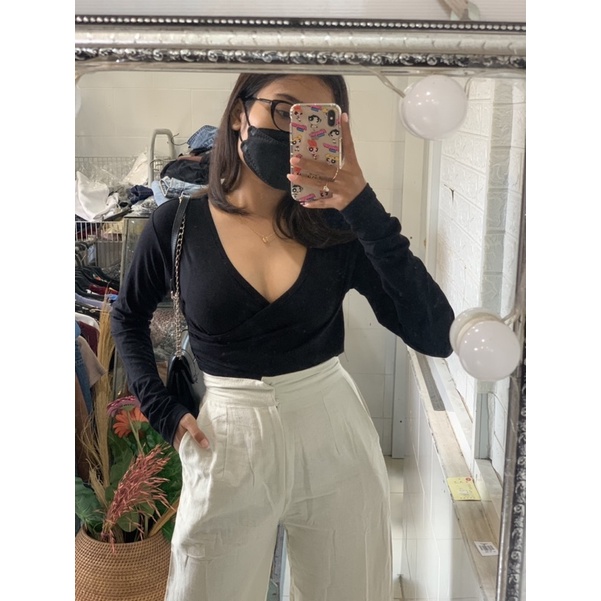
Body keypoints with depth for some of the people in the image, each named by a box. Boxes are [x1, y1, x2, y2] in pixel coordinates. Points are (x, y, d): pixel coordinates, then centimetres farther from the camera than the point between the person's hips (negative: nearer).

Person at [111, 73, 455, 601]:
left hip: (337, 438, 1)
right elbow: (128, 317, 12)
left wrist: (366, 208, -24)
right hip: (228, 444, -1)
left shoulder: (339, 226, -6)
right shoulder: (180, 222, -6)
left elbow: (435, 336, -17)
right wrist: (162, 411, 1)